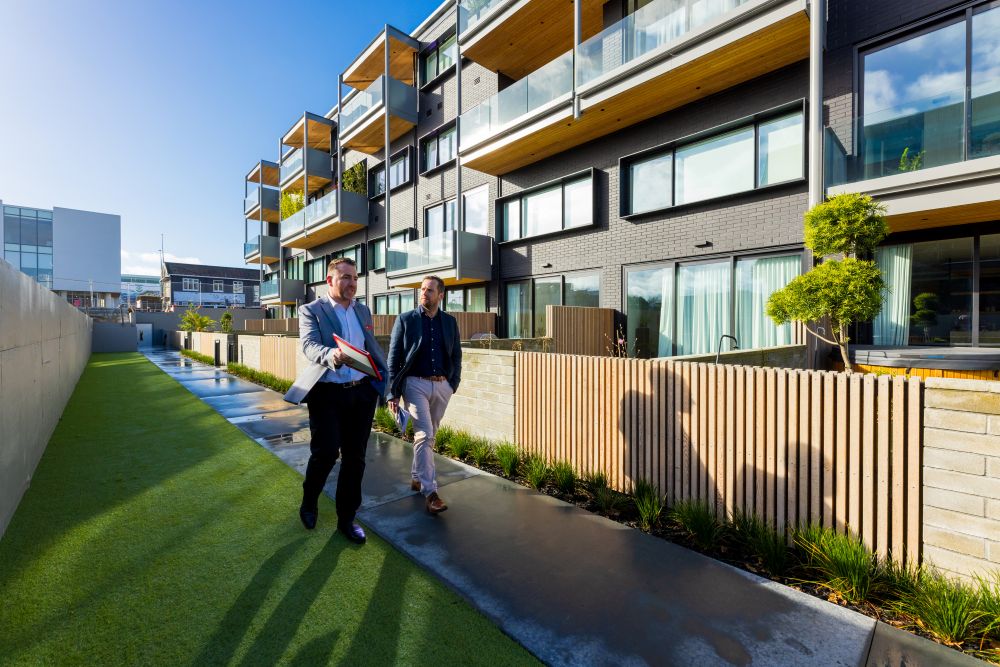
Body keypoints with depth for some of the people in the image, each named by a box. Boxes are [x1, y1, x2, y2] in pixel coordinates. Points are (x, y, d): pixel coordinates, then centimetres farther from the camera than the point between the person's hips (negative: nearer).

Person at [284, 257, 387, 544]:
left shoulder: (363, 311, 12)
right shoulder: (311, 310, -3)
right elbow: (310, 346, -19)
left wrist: (387, 381, 10)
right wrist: (332, 355, -41)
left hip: (362, 392, 4)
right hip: (327, 394, -4)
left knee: (355, 458, 9)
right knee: (325, 453, -3)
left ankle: (346, 518, 26)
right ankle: (309, 502, 30)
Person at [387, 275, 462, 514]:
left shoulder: (450, 322, 7)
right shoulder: (405, 320, -1)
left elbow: (456, 355, 13)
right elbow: (394, 358, -2)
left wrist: (454, 383, 5)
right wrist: (393, 392, -6)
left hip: (442, 385, 4)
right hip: (416, 384, -3)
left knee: (428, 435, 15)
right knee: (424, 434, -10)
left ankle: (417, 477, 34)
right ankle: (430, 491, -4)